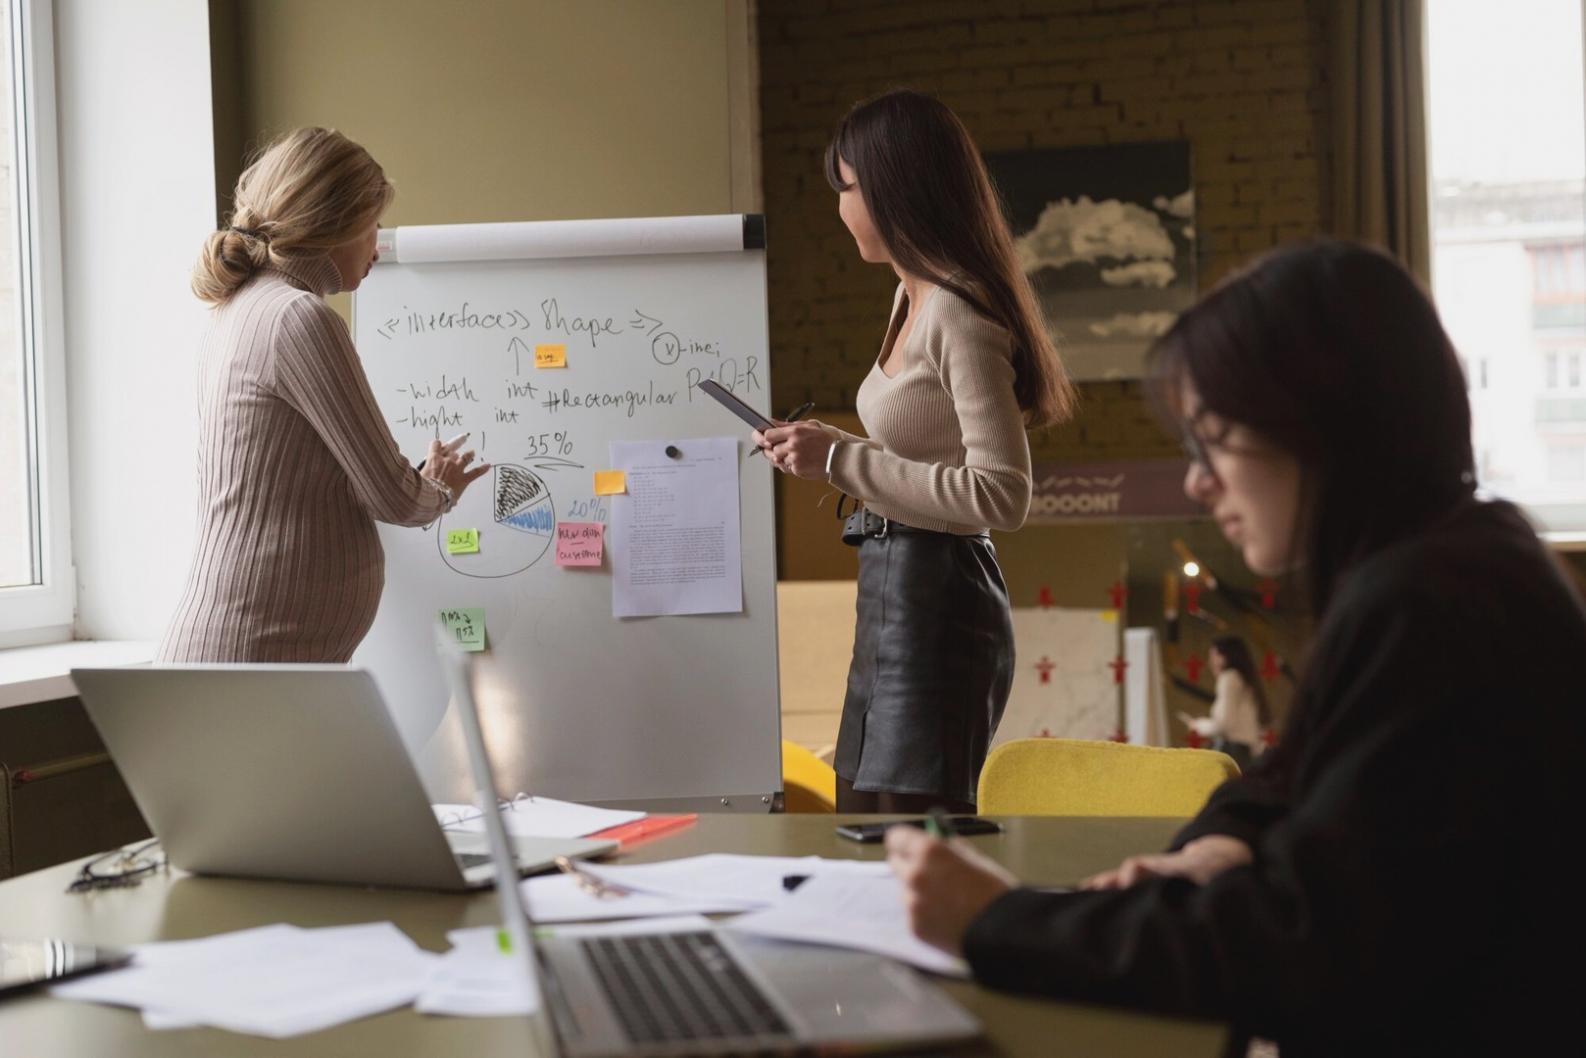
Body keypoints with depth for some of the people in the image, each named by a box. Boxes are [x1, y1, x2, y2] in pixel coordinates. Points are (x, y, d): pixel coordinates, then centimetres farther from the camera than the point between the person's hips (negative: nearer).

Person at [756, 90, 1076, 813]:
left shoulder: (959, 317, -17)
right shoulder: (914, 299, 13)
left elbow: (1002, 495, -23)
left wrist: (843, 459, -20)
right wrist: (824, 452, 11)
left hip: (936, 597, -10)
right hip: (892, 591, 10)